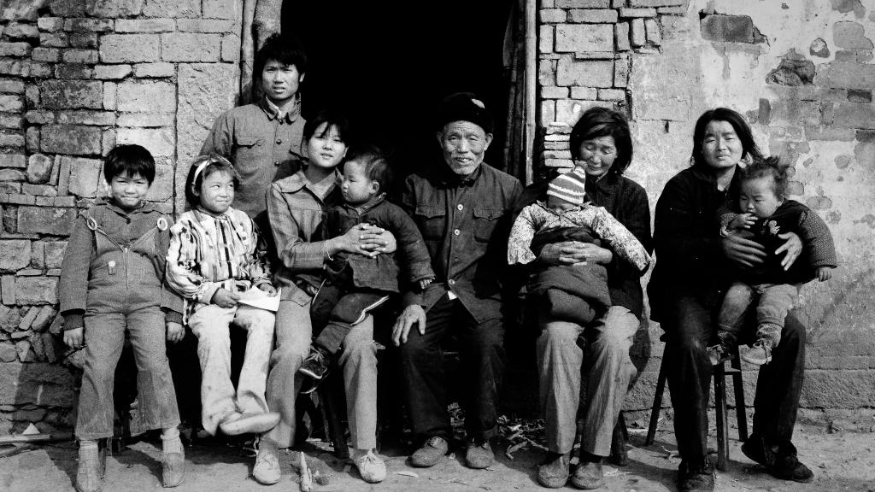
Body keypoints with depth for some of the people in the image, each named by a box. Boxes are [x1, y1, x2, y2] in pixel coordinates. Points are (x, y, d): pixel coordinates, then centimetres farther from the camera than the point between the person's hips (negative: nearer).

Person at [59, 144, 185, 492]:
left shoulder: (159, 222, 17)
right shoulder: (91, 220, 14)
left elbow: (171, 270, 14)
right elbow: (74, 270, 9)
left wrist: (174, 315, 5)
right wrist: (73, 319, 1)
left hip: (149, 305, 0)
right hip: (102, 307, 0)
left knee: (155, 362, -21)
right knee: (98, 369, -15)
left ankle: (170, 439, -15)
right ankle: (90, 450, -8)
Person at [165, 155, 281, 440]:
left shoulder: (243, 222, 17)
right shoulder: (187, 225, 1)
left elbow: (256, 259, 27)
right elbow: (176, 272, -5)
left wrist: (263, 282, 7)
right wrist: (212, 292, -13)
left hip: (244, 295, 4)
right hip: (205, 301, -4)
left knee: (264, 319, -28)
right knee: (213, 330, -35)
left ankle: (250, 403, -34)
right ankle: (219, 411, -34)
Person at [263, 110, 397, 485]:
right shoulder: (282, 191, 6)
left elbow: (395, 229, 12)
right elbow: (289, 253, -4)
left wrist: (389, 240, -14)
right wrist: (340, 243, -17)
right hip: (299, 286, -1)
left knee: (360, 345, -28)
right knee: (292, 351, -28)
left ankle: (364, 448, -13)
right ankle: (270, 446, -8)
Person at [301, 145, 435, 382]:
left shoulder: (389, 213, -3)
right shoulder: (336, 212, 12)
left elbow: (412, 240, -2)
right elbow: (324, 238, 30)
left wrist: (421, 272, -4)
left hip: (373, 282, -6)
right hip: (338, 275, 6)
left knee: (345, 311, -24)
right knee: (319, 307, -11)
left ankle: (320, 354, -24)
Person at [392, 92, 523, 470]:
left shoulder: (508, 188, 5)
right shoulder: (417, 185, 7)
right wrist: (413, 301, -6)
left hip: (482, 294, -1)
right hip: (429, 290, 1)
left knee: (488, 344, -29)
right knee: (413, 343, -26)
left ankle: (481, 436, -5)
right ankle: (434, 433, -4)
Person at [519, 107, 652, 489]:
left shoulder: (631, 194, 13)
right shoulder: (548, 188, 13)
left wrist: (602, 255, -16)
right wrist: (544, 252, -19)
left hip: (615, 293, 0)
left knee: (613, 341, -32)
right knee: (557, 335, -33)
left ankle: (594, 455, -20)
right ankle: (558, 450, -22)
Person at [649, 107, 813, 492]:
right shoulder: (682, 187, -3)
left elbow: (785, 224, 11)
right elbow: (668, 246, -14)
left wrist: (795, 241, -15)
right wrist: (719, 247, -28)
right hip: (688, 291, -4)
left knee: (792, 332, -20)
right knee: (689, 343, -34)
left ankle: (770, 444, -3)